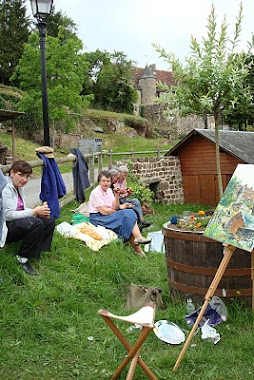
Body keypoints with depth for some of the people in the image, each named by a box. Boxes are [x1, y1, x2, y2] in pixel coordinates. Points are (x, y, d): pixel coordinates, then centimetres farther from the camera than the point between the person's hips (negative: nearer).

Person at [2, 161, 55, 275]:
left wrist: (39, 211, -7)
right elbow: (8, 215, -24)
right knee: (36, 223, -31)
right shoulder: (5, 189, -18)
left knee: (49, 220, -1)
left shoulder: (19, 187, 11)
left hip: (18, 222, 10)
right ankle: (22, 258, -15)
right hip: (6, 228, -10)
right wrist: (34, 211, -21)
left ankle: (37, 253, 3)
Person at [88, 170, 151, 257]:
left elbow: (115, 207, 6)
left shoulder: (109, 190, 11)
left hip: (109, 215, 8)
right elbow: (104, 211, -19)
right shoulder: (96, 193, -13)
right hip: (98, 218, -7)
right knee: (127, 214, -23)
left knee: (129, 213, -18)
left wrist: (116, 196, -10)